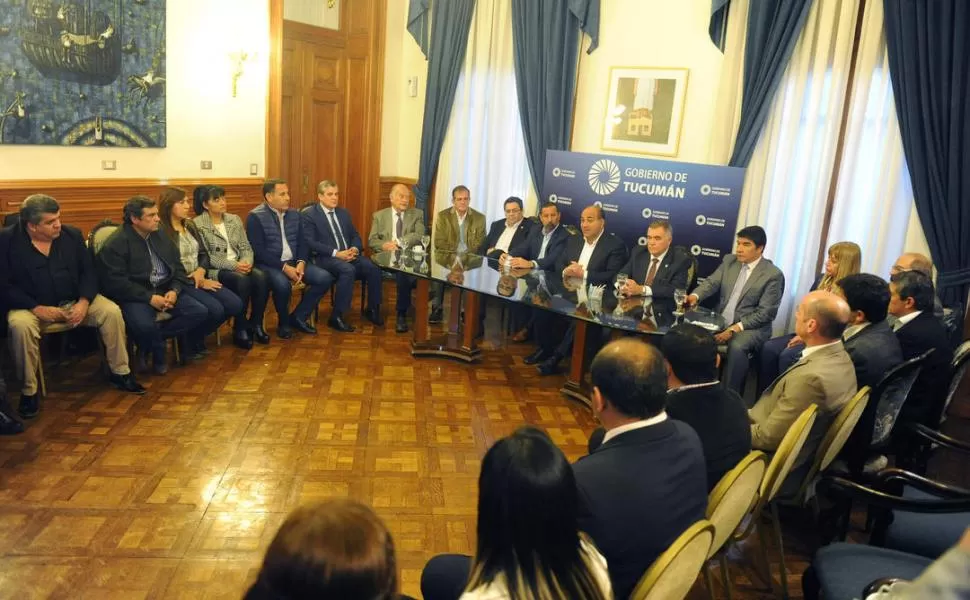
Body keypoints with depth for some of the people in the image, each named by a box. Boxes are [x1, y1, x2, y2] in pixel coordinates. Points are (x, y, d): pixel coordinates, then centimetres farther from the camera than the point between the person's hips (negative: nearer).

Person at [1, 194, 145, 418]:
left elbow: (88, 271, 2)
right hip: (32, 306, -3)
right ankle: (29, 391, -18)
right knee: (20, 325, -35)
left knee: (112, 311, -21)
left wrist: (84, 302, -16)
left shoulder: (72, 235, 1)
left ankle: (120, 373, -6)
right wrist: (37, 308, -21)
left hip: (74, 301, 3)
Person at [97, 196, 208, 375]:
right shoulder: (116, 244, -9)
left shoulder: (161, 236, 12)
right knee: (144, 326, -35)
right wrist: (149, 298, -22)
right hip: (135, 295, -6)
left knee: (200, 312, -13)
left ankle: (153, 339, -6)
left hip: (165, 291, 6)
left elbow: (178, 267, 13)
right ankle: (158, 354, 0)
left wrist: (174, 290, -7)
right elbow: (116, 283, -16)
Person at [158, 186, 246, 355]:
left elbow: (204, 253, 14)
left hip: (199, 277, 8)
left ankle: (197, 337, 10)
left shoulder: (190, 225, 14)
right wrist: (199, 283, -14)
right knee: (215, 309, -28)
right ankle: (193, 341, 1)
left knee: (236, 305, -11)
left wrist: (201, 270, -9)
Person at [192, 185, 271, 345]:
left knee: (260, 276, -26)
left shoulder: (235, 220, 12)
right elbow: (205, 257, -12)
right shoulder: (198, 224, -5)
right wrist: (234, 265, -21)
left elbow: (246, 248, 9)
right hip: (214, 270, -5)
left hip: (239, 266, 5)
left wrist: (246, 262, -14)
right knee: (242, 280, -33)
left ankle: (256, 324, -13)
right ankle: (239, 328, -17)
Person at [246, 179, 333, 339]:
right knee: (283, 284, -37)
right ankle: (284, 322, -6)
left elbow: (302, 242, 11)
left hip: (293, 262, 6)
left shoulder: (294, 214, 11)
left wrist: (301, 262, -10)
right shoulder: (255, 217, -8)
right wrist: (284, 267, -22)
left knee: (325, 278, -14)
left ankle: (298, 316, 3)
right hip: (268, 264, -6)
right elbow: (258, 251, -15)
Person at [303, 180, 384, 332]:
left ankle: (372, 309, -1)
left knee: (373, 268, -21)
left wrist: (355, 249, -5)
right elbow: (310, 242, -11)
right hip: (326, 258, -6)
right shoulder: (309, 215, -1)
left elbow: (355, 235, 19)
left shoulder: (343, 212, 19)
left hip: (349, 254, 6)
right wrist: (336, 253, -20)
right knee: (348, 270, -36)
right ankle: (336, 317, -28)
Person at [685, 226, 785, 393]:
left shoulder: (773, 275, -9)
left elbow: (766, 313, -12)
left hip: (751, 327, -5)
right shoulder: (729, 261, 8)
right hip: (721, 321, 5)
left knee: (737, 346, -35)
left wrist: (735, 328, -21)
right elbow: (711, 283, -2)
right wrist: (695, 296, -25)